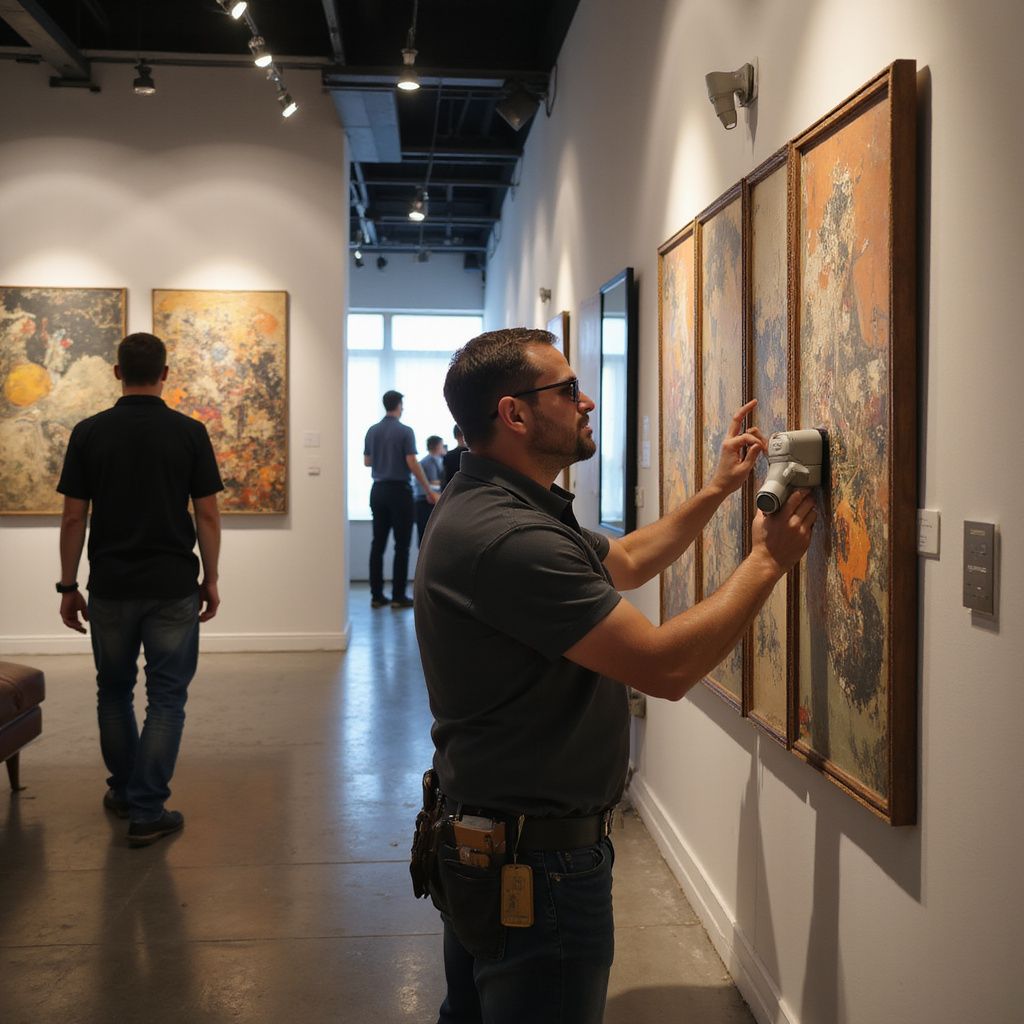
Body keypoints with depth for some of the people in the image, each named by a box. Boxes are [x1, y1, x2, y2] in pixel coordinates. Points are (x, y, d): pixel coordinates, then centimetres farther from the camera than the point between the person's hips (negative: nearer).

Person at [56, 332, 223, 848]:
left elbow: (73, 518, -3)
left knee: (114, 692, 19)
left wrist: (68, 586, 6)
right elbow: (207, 515, -5)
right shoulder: (190, 432, -5)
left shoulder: (88, 432, -3)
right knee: (166, 698, 6)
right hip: (173, 587, -1)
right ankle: (147, 811, 5)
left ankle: (124, 790, 33)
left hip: (110, 587, 2)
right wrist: (211, 578, 6)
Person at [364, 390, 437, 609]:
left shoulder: (372, 431, 7)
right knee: (402, 545, 0)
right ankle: (398, 596, -1)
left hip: (378, 490, 6)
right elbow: (412, 464, -15)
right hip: (399, 491, -6)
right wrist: (429, 490, -9)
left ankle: (376, 595, 6)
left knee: (378, 543, 6)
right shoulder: (405, 431, -10)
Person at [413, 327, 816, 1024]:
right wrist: (768, 560, -16)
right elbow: (666, 666, -28)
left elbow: (625, 563, 21)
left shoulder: (498, 508, 8)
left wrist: (717, 490, 13)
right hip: (538, 863, -11)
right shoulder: (508, 537, -28)